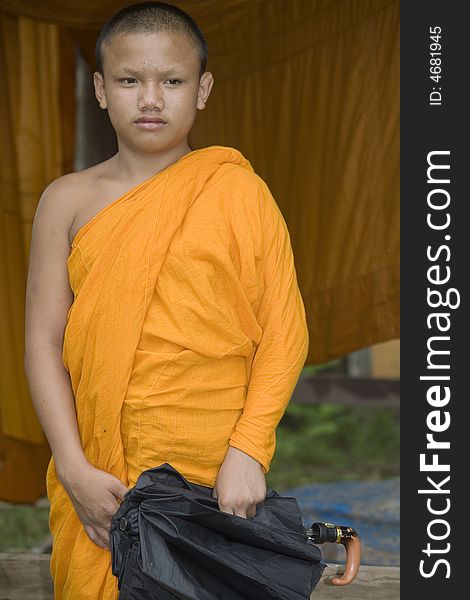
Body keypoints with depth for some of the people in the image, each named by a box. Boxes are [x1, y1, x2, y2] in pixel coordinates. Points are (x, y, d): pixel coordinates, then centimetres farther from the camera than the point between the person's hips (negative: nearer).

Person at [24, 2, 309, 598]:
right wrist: (75, 470, -7)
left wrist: (247, 452, -13)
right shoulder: (69, 200, 4)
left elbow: (285, 330, -4)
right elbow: (43, 342, 2)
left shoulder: (238, 191, -1)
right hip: (101, 468, 2)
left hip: (217, 466, -1)